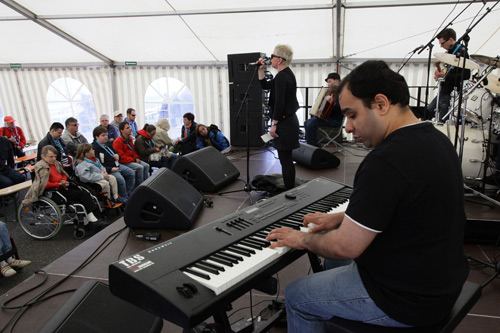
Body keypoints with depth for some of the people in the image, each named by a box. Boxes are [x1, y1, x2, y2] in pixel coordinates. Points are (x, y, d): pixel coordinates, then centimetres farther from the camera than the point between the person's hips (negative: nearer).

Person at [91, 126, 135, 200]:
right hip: (107, 169, -10)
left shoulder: (107, 144, 17)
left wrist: (117, 156, 5)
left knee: (131, 173, 4)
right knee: (120, 179, -29)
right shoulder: (94, 148, -13)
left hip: (116, 165, 10)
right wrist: (110, 169, -26)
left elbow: (115, 152, 32)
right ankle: (124, 199, -14)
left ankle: (129, 193, 10)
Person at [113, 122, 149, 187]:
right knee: (140, 167, -26)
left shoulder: (129, 138, 15)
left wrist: (137, 158, 4)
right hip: (124, 162, -9)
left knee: (146, 166, -8)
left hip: (133, 160, 9)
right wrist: (134, 160, -18)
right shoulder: (117, 142, -14)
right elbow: (121, 157, -19)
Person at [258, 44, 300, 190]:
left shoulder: (281, 77, -17)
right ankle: (291, 190, 26)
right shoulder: (287, 74, 15)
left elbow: (279, 103, -22)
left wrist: (274, 125, -18)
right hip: (290, 120, 10)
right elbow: (265, 86, 23)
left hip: (284, 122, -10)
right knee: (287, 159, 17)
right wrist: (260, 70, 12)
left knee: (285, 159, -4)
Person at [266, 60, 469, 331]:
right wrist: (340, 218, 12)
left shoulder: (386, 162, -32)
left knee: (295, 297, 6)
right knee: (332, 260, 28)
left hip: (408, 300, -9)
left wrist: (303, 240, -6)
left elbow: (346, 246, -25)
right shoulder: (435, 138, 1)